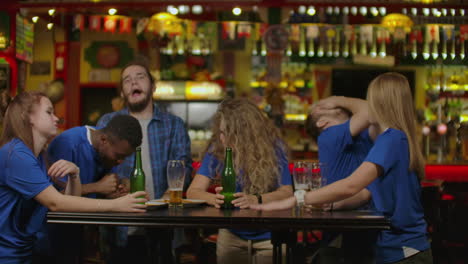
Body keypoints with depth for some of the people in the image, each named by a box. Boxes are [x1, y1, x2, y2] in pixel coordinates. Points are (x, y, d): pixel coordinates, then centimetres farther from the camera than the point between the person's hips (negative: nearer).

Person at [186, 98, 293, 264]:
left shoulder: (272, 147, -14)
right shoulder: (217, 149, -11)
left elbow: (287, 192, -16)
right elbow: (193, 191, -14)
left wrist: (256, 200, -35)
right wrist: (215, 199, -37)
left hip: (269, 234, -1)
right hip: (232, 233, 2)